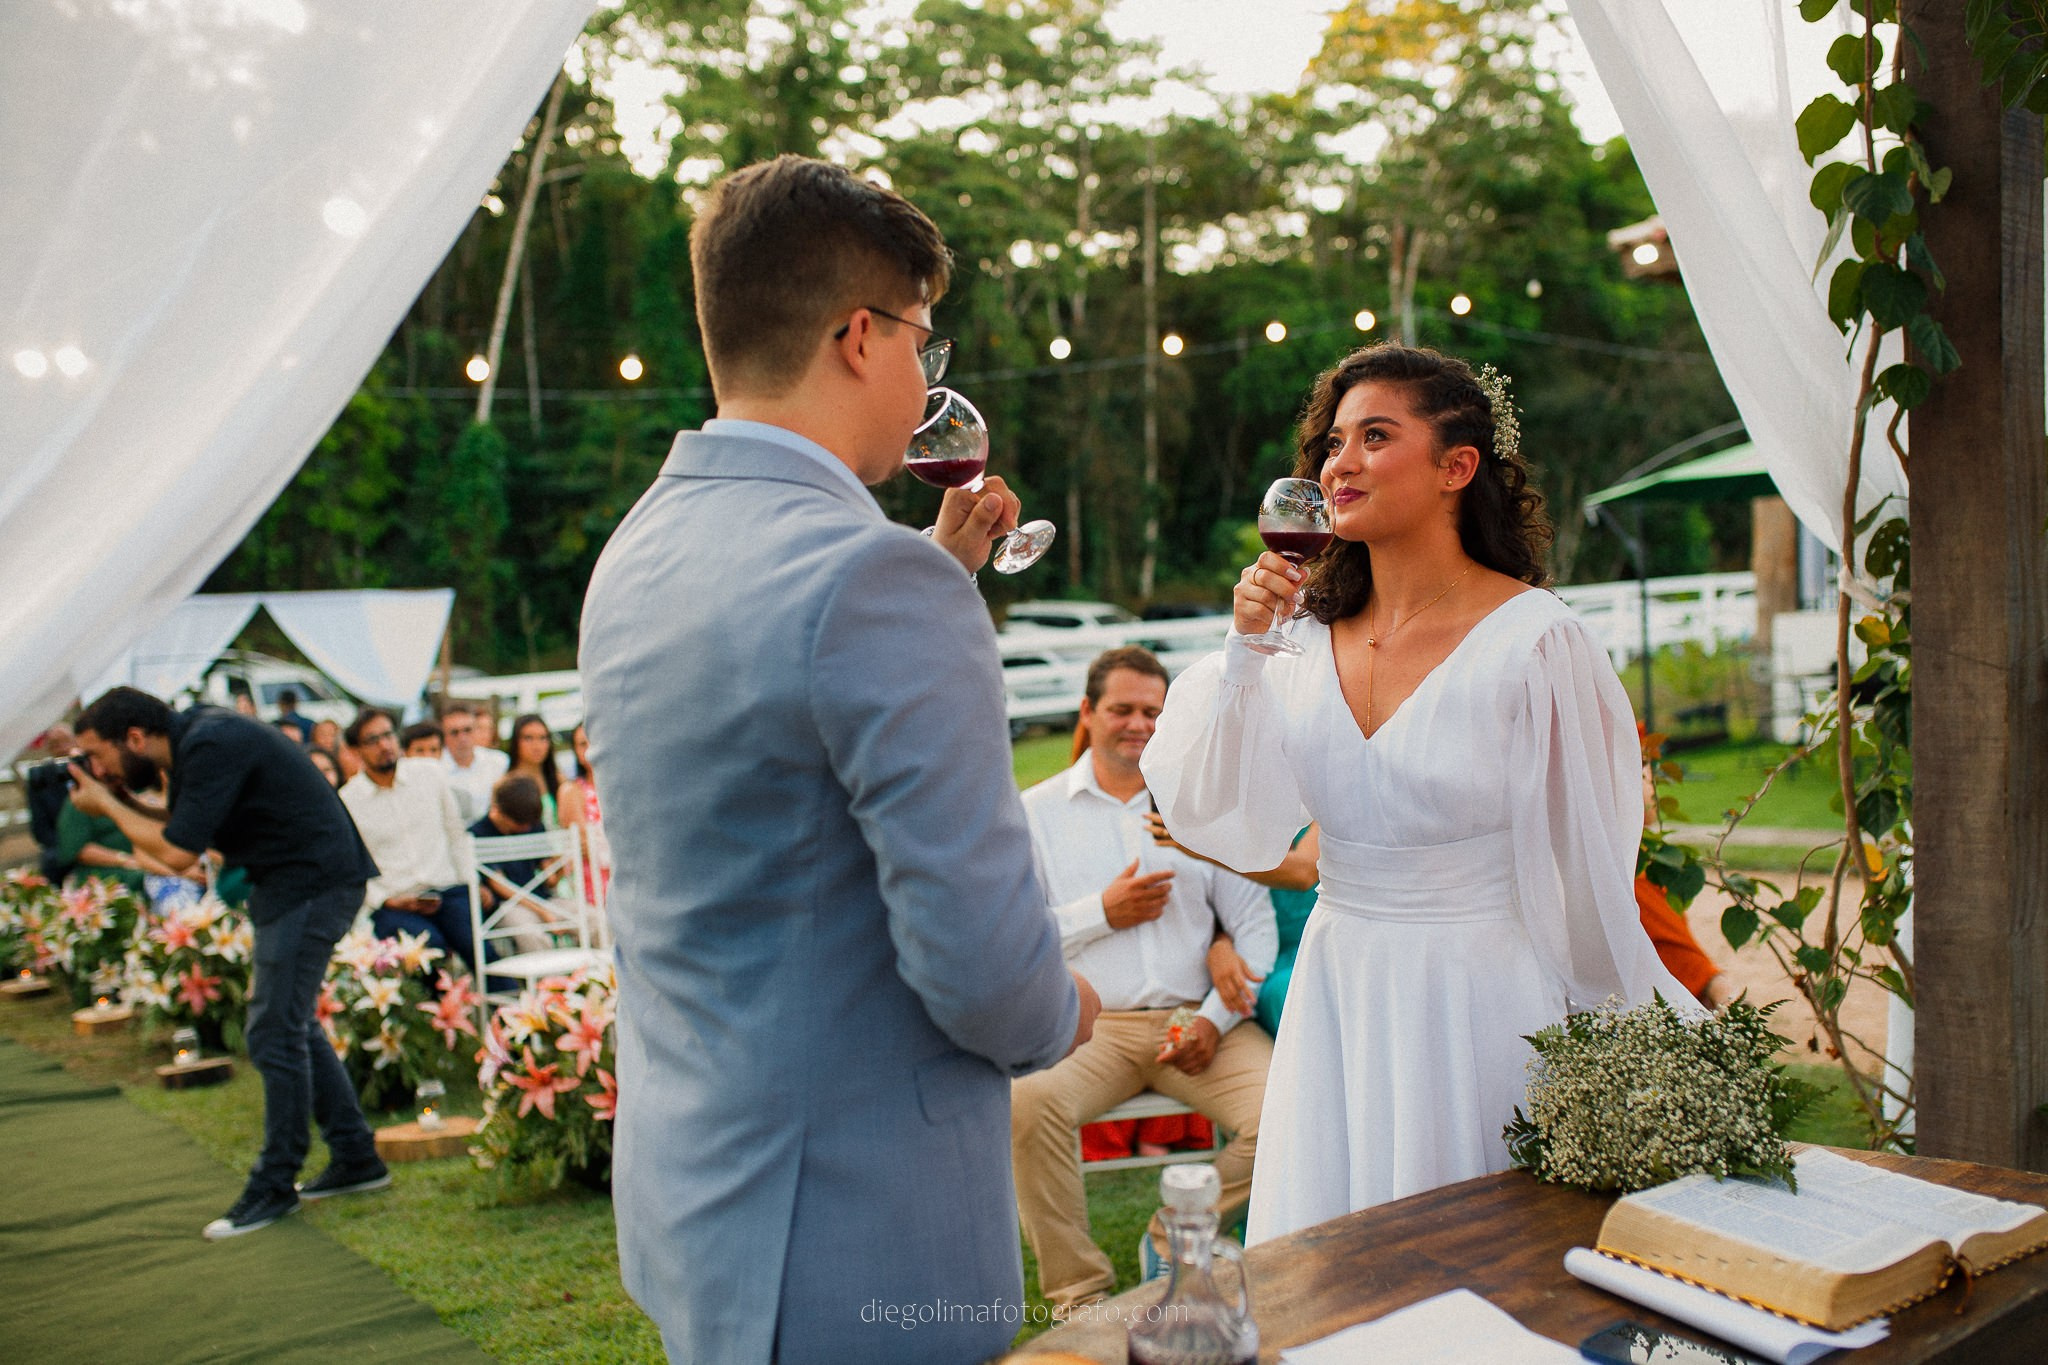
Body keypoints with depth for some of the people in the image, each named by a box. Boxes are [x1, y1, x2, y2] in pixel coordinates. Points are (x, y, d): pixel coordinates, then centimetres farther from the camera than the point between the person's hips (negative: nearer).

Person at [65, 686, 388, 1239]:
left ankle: (275, 1186, 5)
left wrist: (105, 803, -9)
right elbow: (176, 830, 14)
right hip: (294, 882, 11)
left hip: (312, 883, -11)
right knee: (292, 1024, 15)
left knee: (275, 1033, -6)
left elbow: (178, 852, -21)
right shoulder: (196, 734, 11)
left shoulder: (210, 747, -20)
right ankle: (356, 1158, 23)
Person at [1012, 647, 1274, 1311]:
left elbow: (1256, 924, 9)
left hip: (1196, 1018, 2)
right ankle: (1079, 1294, -13)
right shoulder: (1038, 810, 11)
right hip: (1089, 1025, -2)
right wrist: (1102, 913, -5)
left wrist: (1217, 1017, -5)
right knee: (1025, 1100, -33)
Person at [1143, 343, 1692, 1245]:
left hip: (1479, 996, -4)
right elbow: (1217, 821, -3)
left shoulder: (1533, 639, -13)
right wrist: (1244, 647, -11)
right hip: (1335, 994, 5)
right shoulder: (1308, 635, 1)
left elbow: (1586, 865, -6)